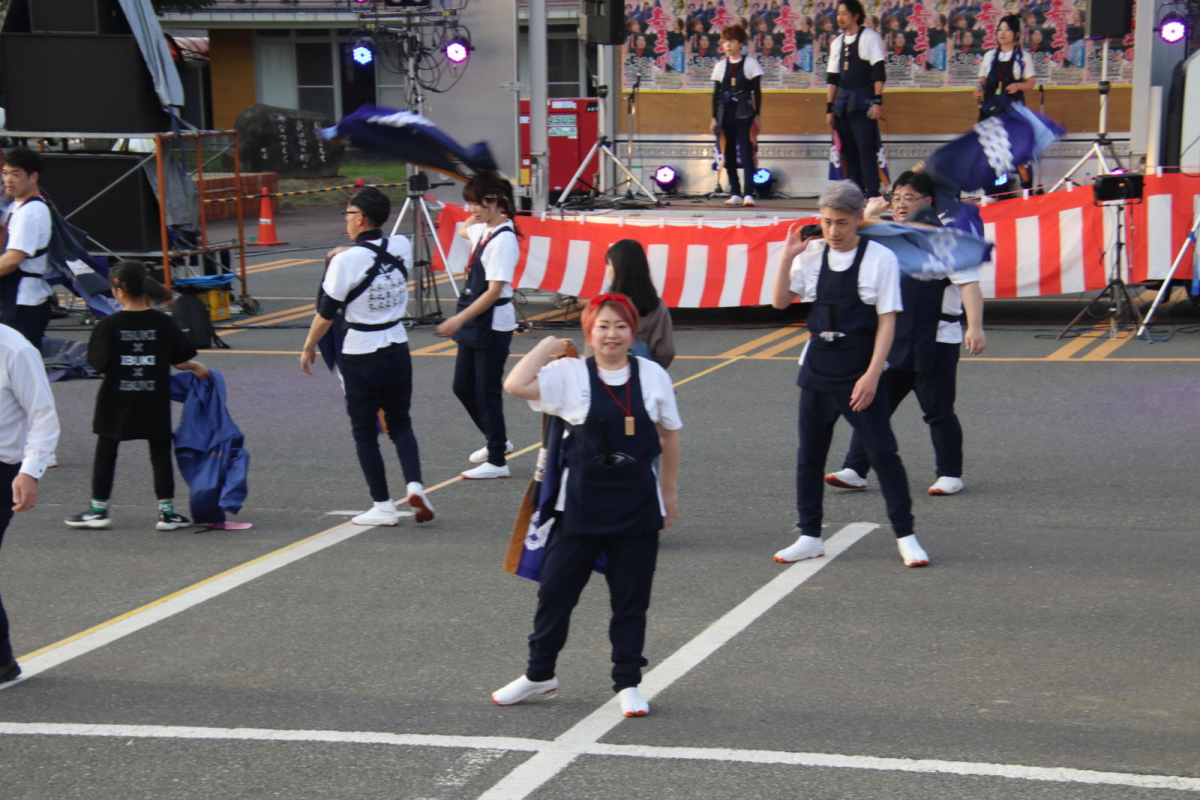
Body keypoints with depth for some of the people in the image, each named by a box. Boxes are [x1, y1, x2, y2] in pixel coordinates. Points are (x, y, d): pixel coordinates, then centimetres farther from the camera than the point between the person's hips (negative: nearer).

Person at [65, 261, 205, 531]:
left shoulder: (108, 325, -12)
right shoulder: (164, 323, -7)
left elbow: (101, 366, -11)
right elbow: (180, 360, -2)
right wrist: (196, 367, 18)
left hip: (116, 401, -1)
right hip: (154, 403, 1)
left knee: (106, 453, 13)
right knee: (160, 453, 10)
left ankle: (99, 510, 19)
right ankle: (167, 511, 9)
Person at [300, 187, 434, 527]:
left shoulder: (346, 261, -17)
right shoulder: (402, 247, -4)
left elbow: (326, 314, -10)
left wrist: (309, 348, 5)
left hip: (361, 355, -5)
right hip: (398, 349, 5)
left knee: (364, 431, 7)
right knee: (400, 422, 18)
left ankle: (383, 506, 10)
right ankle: (415, 485, -1)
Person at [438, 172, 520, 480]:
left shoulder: (503, 239, -20)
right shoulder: (483, 230, 7)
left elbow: (495, 291, -25)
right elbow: (463, 231, 34)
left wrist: (459, 319, -26)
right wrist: (473, 219, 14)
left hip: (493, 325, -10)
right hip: (473, 323, 10)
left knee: (487, 392, -2)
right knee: (463, 387, 16)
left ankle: (497, 461, 9)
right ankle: (497, 441, 34)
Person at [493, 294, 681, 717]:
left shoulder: (653, 375, 2)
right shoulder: (570, 375, -5)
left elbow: (669, 433, 12)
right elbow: (515, 385, -20)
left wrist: (669, 491, 14)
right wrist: (546, 347, -9)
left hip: (638, 503, 1)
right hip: (582, 503, -1)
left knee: (631, 598, 8)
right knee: (555, 589, 5)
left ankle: (628, 683, 21)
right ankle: (539, 673, 23)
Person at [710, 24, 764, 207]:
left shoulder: (750, 63, 1)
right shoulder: (720, 65, 10)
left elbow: (757, 92, 2)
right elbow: (716, 93, 12)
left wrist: (757, 115, -3)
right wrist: (714, 117, 7)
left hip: (744, 114, -4)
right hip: (726, 113, 4)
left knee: (746, 152, -12)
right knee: (729, 153, 5)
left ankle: (749, 193, -14)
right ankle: (735, 193, 11)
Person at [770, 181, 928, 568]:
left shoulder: (880, 258, -9)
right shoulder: (811, 253, 3)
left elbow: (887, 320, -10)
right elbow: (780, 301, 4)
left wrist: (871, 376, -15)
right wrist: (788, 256, -8)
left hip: (860, 374, -4)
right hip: (817, 369, 4)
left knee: (884, 454, -4)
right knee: (809, 456, 9)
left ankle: (905, 536, 7)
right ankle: (809, 536, 19)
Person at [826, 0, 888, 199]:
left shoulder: (870, 37, -2)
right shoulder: (837, 43, 15)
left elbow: (879, 71, -8)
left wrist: (877, 101, -15)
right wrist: (829, 108, 12)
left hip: (863, 102, -6)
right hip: (842, 102, 6)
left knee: (866, 148, -12)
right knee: (848, 150, 6)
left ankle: (872, 194, -13)